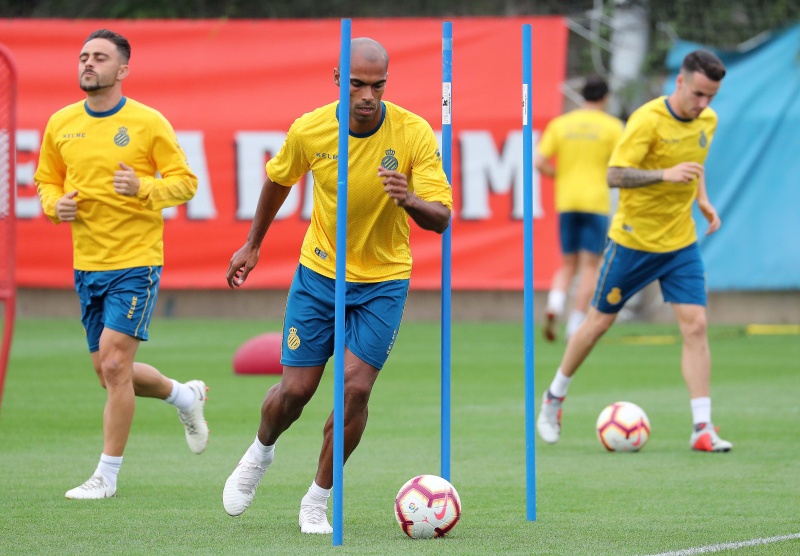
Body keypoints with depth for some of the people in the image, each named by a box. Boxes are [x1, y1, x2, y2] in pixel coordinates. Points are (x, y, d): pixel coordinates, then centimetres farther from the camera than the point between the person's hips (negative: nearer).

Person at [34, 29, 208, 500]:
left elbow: (185, 182, -5)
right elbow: (47, 179, 17)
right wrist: (56, 204, -5)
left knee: (114, 363, -13)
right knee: (111, 372, 12)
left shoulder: (148, 123, -8)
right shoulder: (61, 124, 5)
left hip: (136, 263, -6)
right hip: (87, 264, 6)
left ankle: (107, 475, -3)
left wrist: (144, 188, -23)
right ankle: (184, 395, 41)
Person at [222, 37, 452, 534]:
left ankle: (318, 500, 7)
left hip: (383, 279, -1)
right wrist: (253, 245, 17)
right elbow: (278, 179, 9)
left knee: (355, 387, -11)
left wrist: (409, 199, -41)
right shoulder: (310, 130, -13)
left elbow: (441, 218, -19)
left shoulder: (414, 133, -18)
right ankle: (261, 452, 34)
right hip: (319, 273, 1)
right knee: (296, 388, 0)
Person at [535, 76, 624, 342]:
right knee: (590, 265, 2)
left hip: (566, 202, 3)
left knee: (568, 264, 14)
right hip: (596, 202, -3)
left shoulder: (560, 124, 6)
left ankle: (554, 306, -13)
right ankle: (575, 327, -4)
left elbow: (539, 163, -1)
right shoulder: (611, 126, -2)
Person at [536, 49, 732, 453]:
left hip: (681, 243, 5)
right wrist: (666, 175, -36)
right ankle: (553, 400, 30)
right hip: (633, 239, -4)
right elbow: (615, 174, -24)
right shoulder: (648, 120, -20)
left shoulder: (707, 121, 2)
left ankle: (702, 428, -10)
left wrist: (702, 200, 8)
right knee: (600, 321, 8)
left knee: (695, 325, -9)